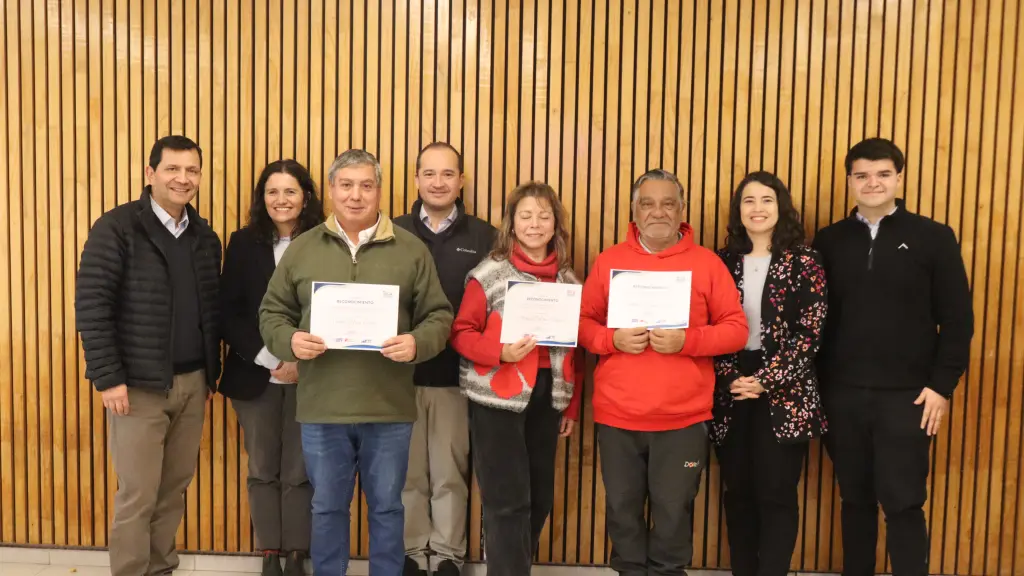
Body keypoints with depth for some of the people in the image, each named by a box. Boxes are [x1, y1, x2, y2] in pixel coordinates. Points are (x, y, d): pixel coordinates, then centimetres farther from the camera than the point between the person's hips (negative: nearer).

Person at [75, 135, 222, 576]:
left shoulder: (204, 236, 9)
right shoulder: (116, 228, -9)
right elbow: (91, 306, -12)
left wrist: (212, 373, 12)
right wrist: (108, 377, -15)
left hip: (192, 383, 5)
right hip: (140, 385, -5)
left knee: (174, 490, 12)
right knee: (137, 496, 2)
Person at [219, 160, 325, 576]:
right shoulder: (243, 244, 2)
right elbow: (228, 313, -2)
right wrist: (268, 359, -12)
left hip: (309, 377, -1)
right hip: (254, 374, 2)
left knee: (300, 471, 4)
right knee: (262, 471, 10)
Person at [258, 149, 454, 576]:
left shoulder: (411, 250, 2)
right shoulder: (301, 249, 6)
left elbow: (438, 315, 2)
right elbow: (272, 312, 9)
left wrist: (418, 343, -18)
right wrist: (289, 340, -12)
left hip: (389, 408, -1)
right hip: (322, 407, 1)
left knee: (386, 507, 13)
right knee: (327, 507, 15)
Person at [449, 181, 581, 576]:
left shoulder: (568, 279, 9)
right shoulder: (490, 273, -5)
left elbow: (574, 347, 12)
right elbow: (461, 332, -7)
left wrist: (572, 405, 10)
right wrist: (500, 352, -23)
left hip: (548, 398, 5)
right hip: (499, 397, -5)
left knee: (540, 498, 13)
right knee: (508, 501, -4)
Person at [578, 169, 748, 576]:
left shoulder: (707, 263, 0)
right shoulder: (608, 260, 5)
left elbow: (736, 329, -1)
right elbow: (583, 322, 7)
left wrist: (687, 340, -17)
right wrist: (612, 339, -13)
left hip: (683, 418, -1)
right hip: (616, 416, 2)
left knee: (673, 514, 7)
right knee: (622, 511, 12)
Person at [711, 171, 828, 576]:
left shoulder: (803, 262, -2)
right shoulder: (723, 262, 6)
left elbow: (810, 333, -7)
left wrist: (765, 380, -14)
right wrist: (731, 378, -10)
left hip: (784, 394, -3)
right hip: (730, 394, 3)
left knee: (776, 495, 0)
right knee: (738, 493, 10)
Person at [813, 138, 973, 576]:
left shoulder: (933, 238, -1)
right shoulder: (829, 241, 5)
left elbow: (958, 318, -1)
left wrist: (942, 384, -6)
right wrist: (818, 385, 1)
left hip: (906, 395, -2)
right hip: (842, 394, 3)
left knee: (903, 502, 1)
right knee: (855, 500, 13)